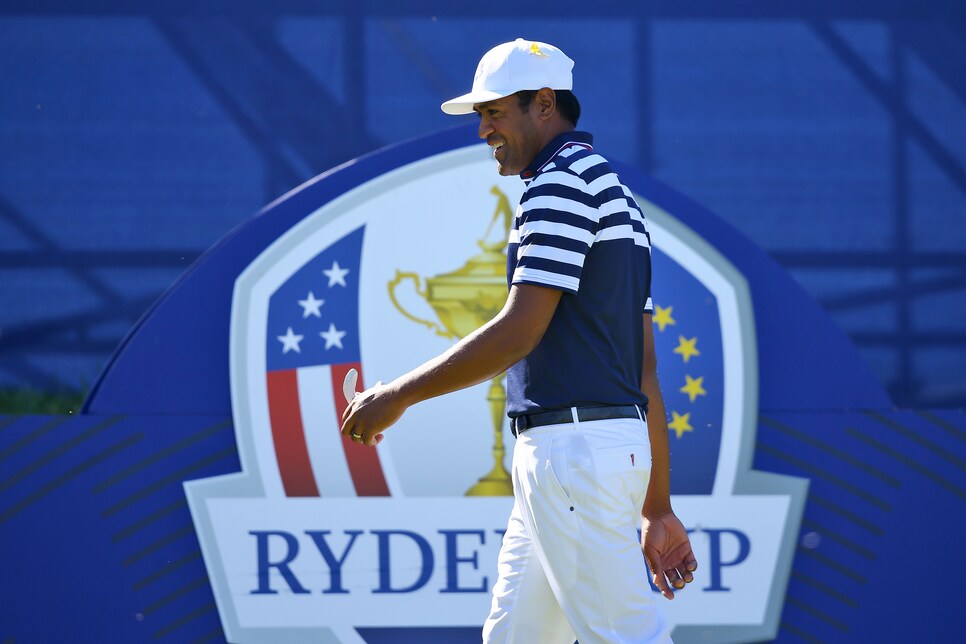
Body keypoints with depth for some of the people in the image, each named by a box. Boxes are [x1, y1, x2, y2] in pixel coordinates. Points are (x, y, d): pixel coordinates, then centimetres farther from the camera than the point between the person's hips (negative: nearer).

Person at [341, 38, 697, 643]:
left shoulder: (562, 181, -9)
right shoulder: (616, 195, 22)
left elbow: (519, 332, -17)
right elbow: (646, 368, 21)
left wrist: (398, 396, -8)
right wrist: (658, 508, 20)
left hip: (576, 450, -10)